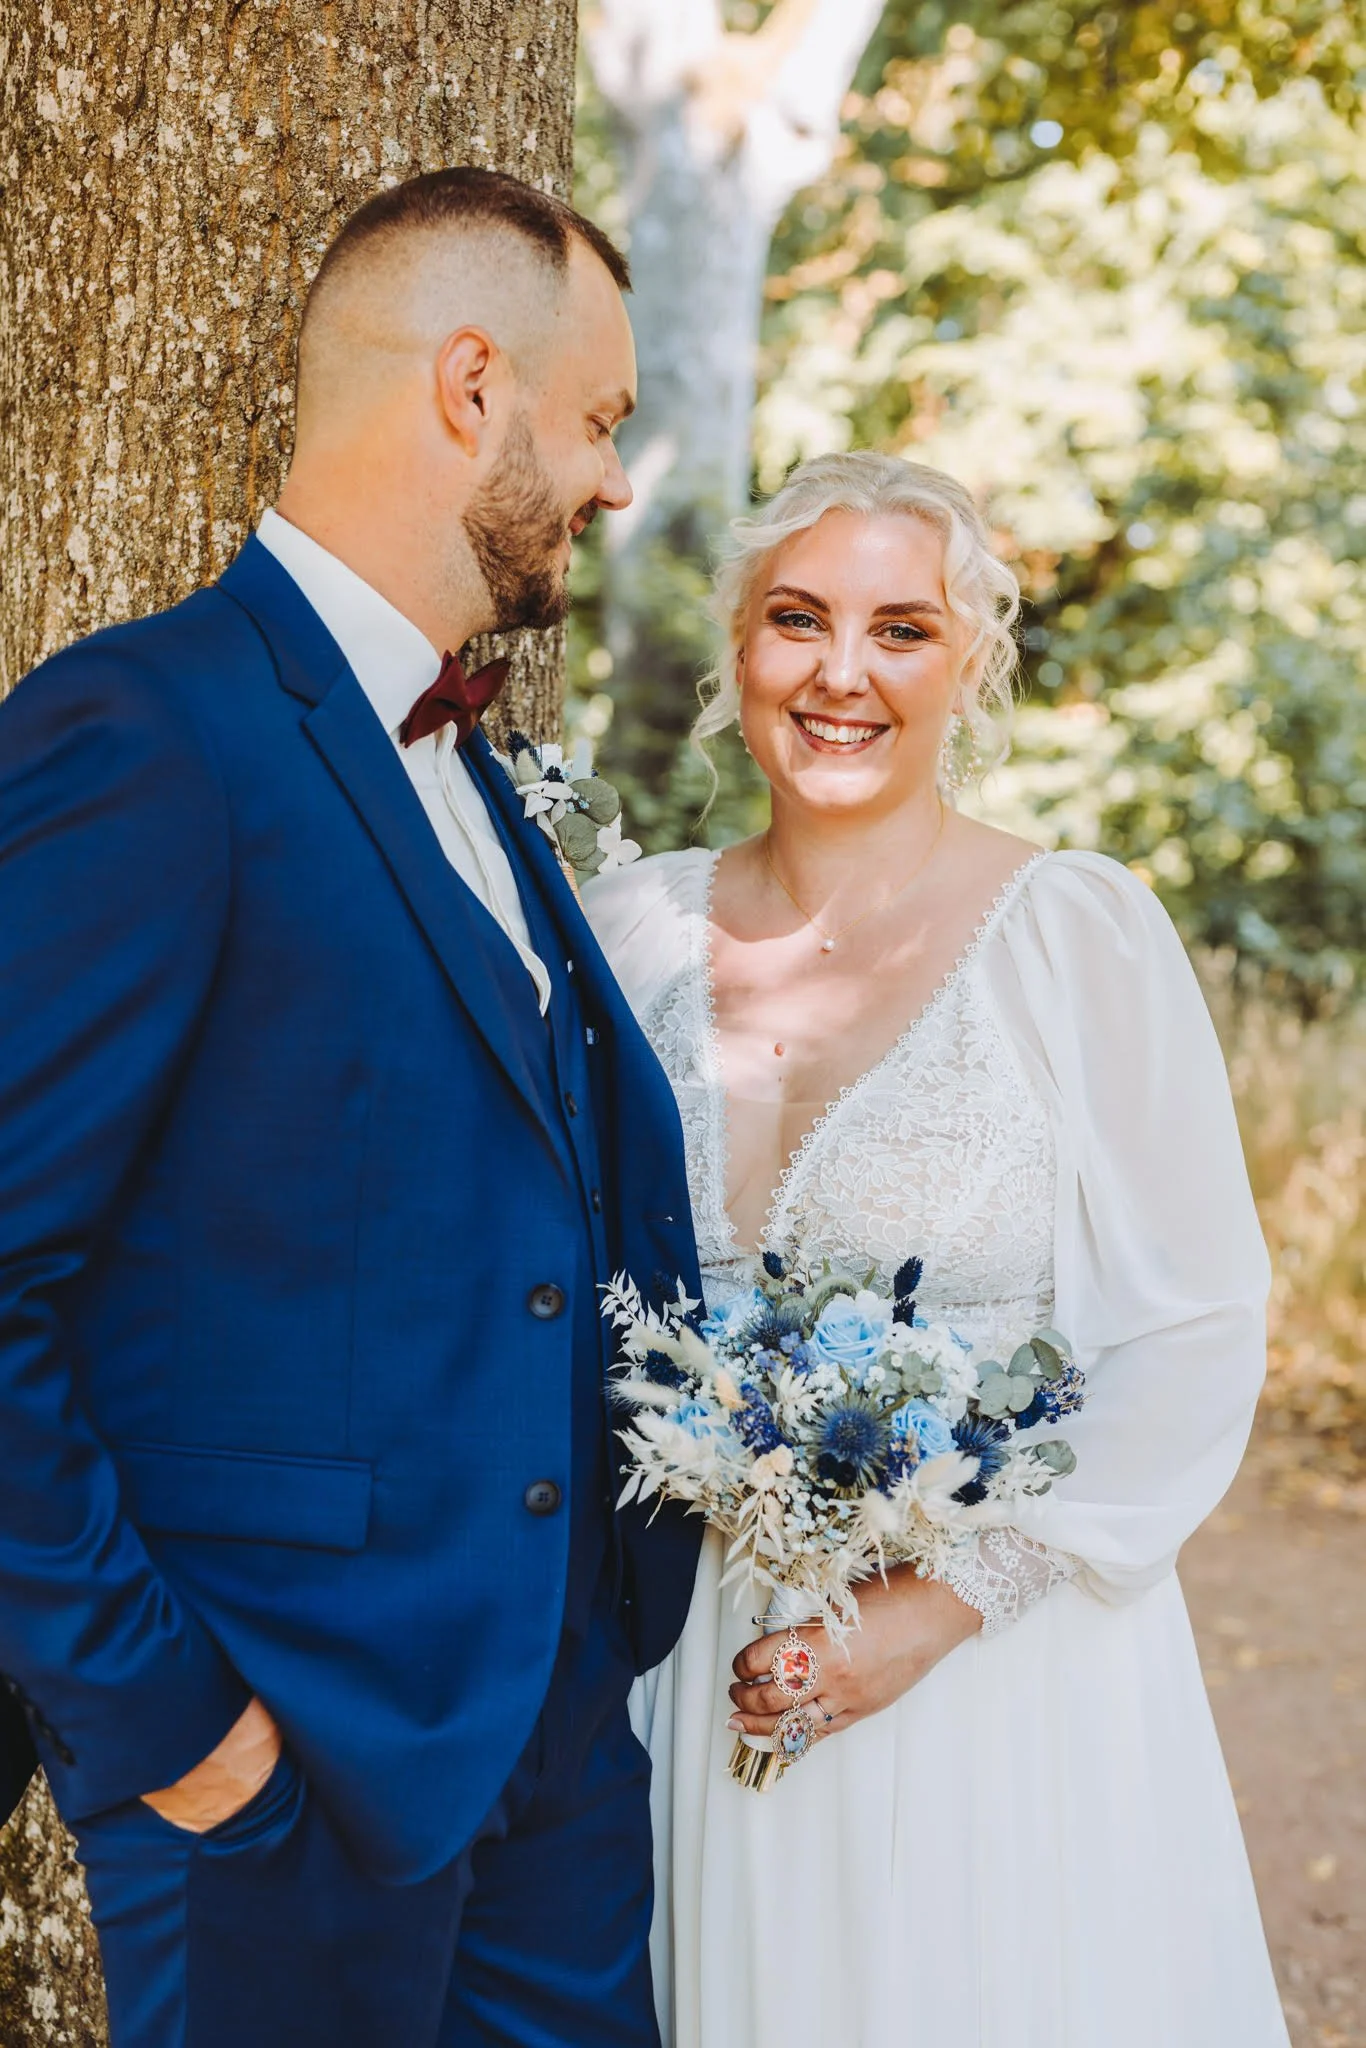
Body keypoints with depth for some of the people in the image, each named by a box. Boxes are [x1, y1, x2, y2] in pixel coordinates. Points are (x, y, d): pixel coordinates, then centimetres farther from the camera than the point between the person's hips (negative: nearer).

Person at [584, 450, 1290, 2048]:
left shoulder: (1080, 930, -9)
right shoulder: (638, 928, 2)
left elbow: (1195, 1341, -10)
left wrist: (948, 1603, -15)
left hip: (995, 1663, -3)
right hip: (690, 1660, 3)